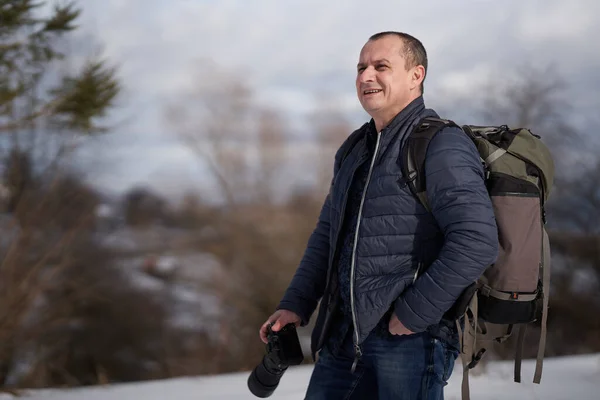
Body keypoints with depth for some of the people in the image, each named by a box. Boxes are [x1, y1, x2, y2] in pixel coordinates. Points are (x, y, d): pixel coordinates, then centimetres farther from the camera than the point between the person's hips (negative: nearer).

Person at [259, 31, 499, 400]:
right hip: (346, 334, 8)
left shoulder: (442, 145, -11)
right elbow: (327, 235, 26)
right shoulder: (354, 150, 18)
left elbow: (477, 242, -22)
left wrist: (413, 314, -19)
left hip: (413, 338, -8)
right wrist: (296, 304, 14)